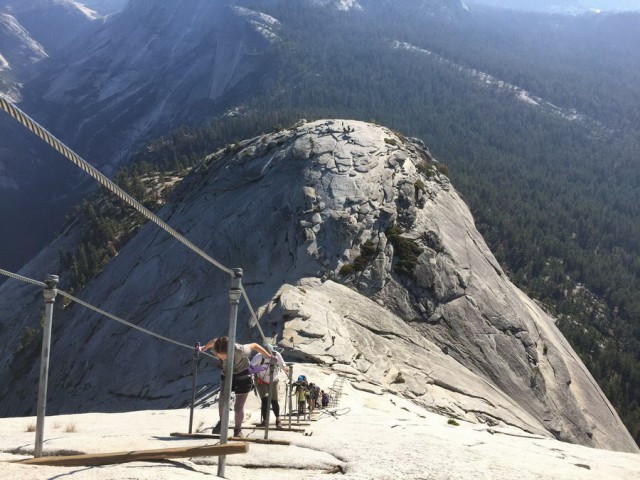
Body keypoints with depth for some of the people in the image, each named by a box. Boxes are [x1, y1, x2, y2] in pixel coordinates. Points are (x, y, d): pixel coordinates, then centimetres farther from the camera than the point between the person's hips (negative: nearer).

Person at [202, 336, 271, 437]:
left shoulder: (240, 350, -39)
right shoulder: (216, 350, -27)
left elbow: (254, 346, -20)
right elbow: (214, 341, -3)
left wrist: (268, 356, -12)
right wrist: (203, 348, 17)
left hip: (243, 376, -3)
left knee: (238, 407, -3)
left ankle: (237, 430, 23)